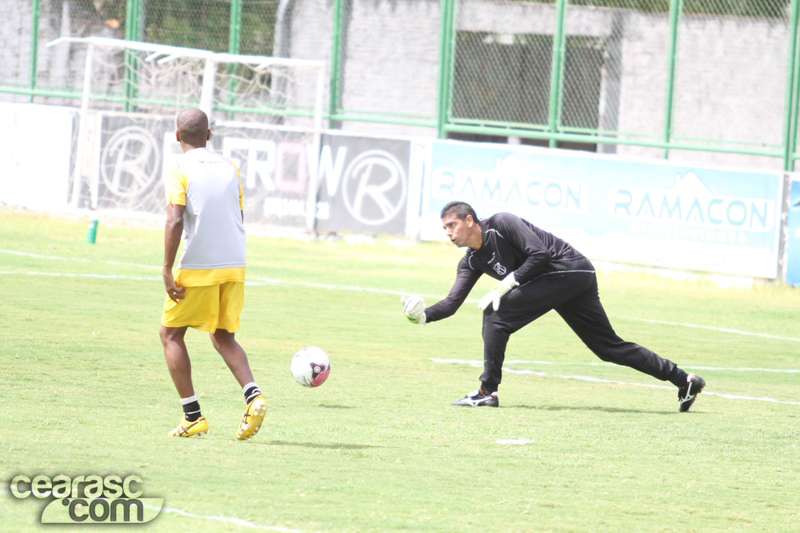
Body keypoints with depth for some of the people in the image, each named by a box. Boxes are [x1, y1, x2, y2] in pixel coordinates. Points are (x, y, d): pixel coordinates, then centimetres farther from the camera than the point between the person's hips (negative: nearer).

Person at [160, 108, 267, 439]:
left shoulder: (180, 172, -6)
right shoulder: (230, 169, 11)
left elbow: (175, 220, -17)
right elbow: (240, 218, 14)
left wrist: (167, 270, -16)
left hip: (197, 268, -5)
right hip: (234, 266, 5)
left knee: (171, 334, 10)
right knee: (223, 337, 17)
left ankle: (192, 416, 3)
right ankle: (253, 397, -7)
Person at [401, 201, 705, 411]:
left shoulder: (501, 224, -13)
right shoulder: (472, 261, 12)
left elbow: (540, 254, -22)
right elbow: (453, 302, 6)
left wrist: (505, 285, -22)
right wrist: (424, 316, -12)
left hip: (569, 270, -10)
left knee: (496, 313, -15)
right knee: (609, 347, 9)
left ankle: (487, 392, -12)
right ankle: (683, 380, 13)